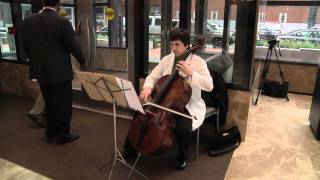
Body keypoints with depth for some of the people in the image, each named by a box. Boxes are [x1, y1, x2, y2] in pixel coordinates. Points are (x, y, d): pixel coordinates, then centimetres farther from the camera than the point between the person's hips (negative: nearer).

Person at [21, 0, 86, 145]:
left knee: (50, 104, 20)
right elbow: (74, 46, -10)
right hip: (60, 71, -5)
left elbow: (26, 47, 6)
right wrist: (83, 61, 8)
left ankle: (50, 133, 31)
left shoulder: (27, 21, 0)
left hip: (40, 71, 6)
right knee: (63, 105, 9)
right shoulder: (62, 22, -15)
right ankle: (62, 135, 19)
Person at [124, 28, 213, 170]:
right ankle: (130, 149, 17)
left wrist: (190, 73, -30)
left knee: (183, 128, -32)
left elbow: (209, 86, -20)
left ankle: (182, 157, 2)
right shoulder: (167, 59, 3)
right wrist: (147, 87, -19)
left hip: (189, 107, -4)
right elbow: (152, 76, 3)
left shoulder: (198, 62, -11)